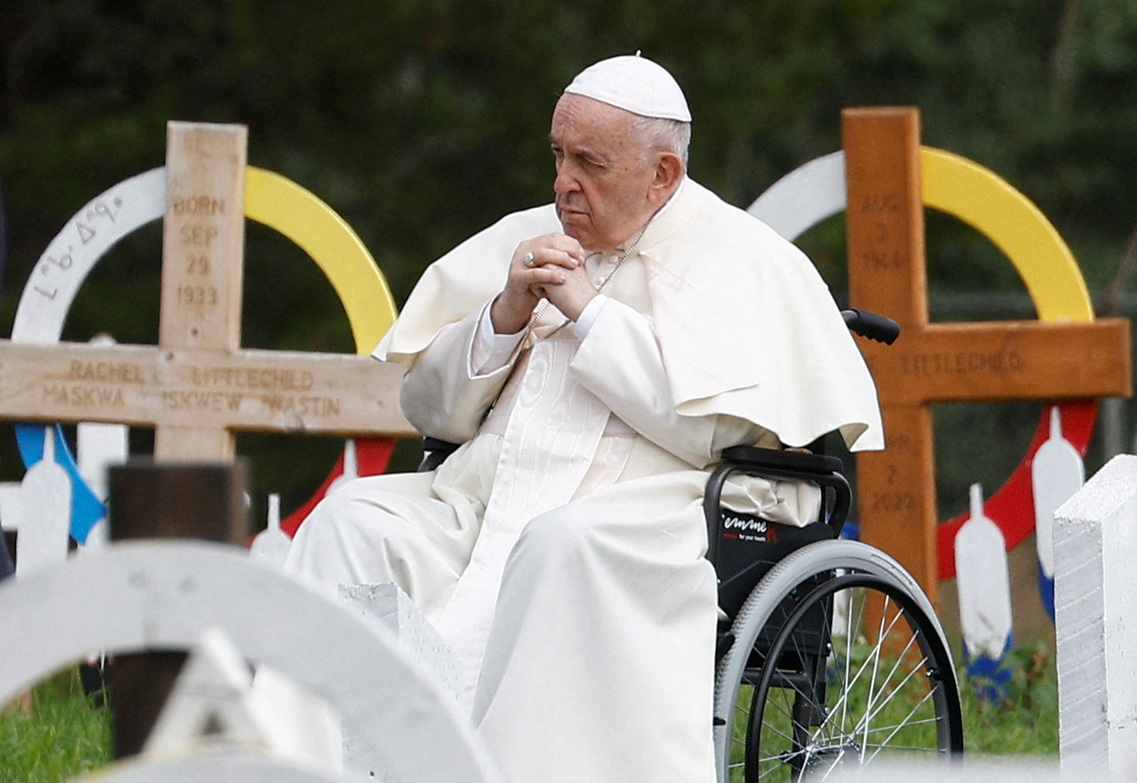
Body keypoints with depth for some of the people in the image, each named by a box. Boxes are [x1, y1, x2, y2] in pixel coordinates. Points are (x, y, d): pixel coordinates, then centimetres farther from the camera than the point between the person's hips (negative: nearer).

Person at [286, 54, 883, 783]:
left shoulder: (748, 262, 6)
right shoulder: (523, 240, 22)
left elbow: (713, 428, -9)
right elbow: (429, 408, 19)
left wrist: (587, 309, -6)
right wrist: (507, 313, 1)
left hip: (649, 517, -5)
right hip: (484, 500, 5)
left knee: (563, 540, -39)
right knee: (351, 519, -22)